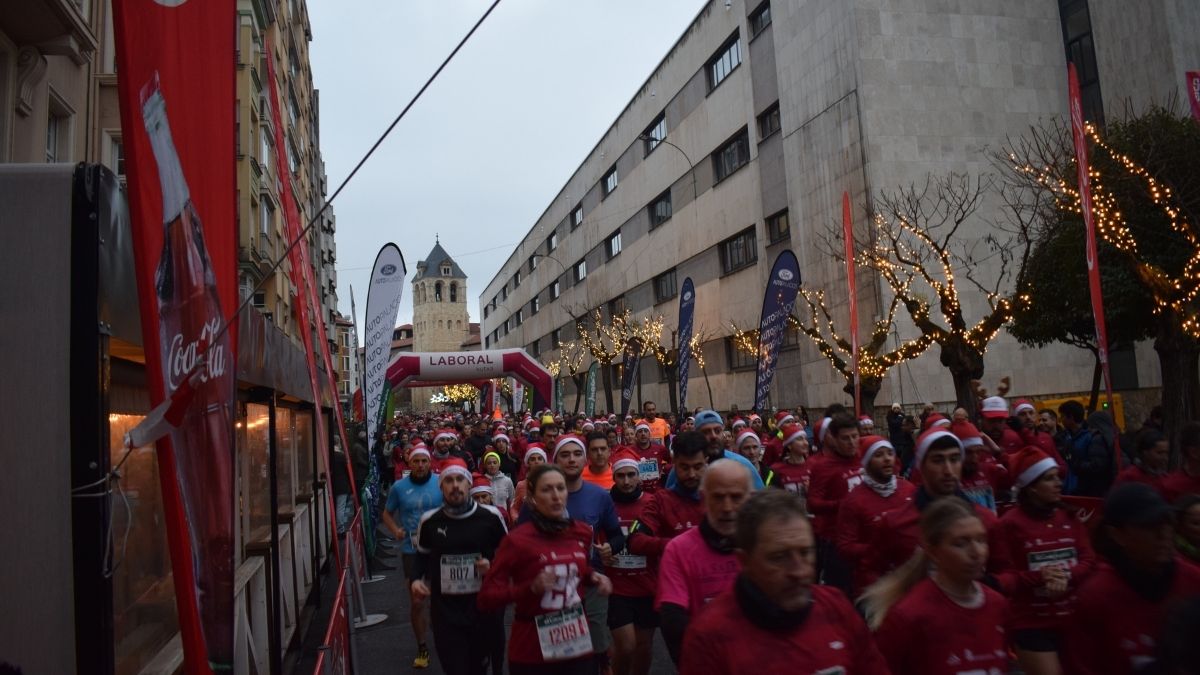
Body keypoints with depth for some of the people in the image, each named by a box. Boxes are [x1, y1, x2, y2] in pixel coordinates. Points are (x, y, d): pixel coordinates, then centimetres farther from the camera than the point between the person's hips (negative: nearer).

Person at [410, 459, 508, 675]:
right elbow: (423, 556, 16)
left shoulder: (491, 516, -5)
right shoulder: (429, 520, 0)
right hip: (445, 609, 0)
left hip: (485, 606, 0)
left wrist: (494, 566, -11)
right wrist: (415, 579, -1)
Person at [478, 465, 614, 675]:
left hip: (578, 646, 4)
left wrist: (594, 578, 1)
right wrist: (531, 588, -24)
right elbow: (486, 598, -13)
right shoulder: (517, 539, -14)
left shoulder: (583, 532, 1)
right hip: (531, 652, -4)